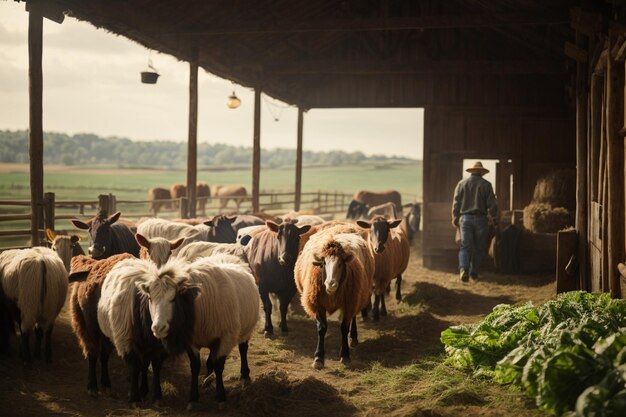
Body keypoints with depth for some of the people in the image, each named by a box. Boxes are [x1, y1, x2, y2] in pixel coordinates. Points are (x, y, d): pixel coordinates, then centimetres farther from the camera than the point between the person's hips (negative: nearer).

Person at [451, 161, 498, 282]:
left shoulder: (462, 183, 3)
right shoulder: (486, 185, -2)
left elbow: (456, 202, 5)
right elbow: (491, 204, -2)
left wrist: (455, 217, 16)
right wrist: (494, 218, 11)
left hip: (465, 218, 1)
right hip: (480, 219, -1)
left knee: (465, 246, -2)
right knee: (478, 248, 10)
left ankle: (463, 268, -25)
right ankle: (474, 273, 14)